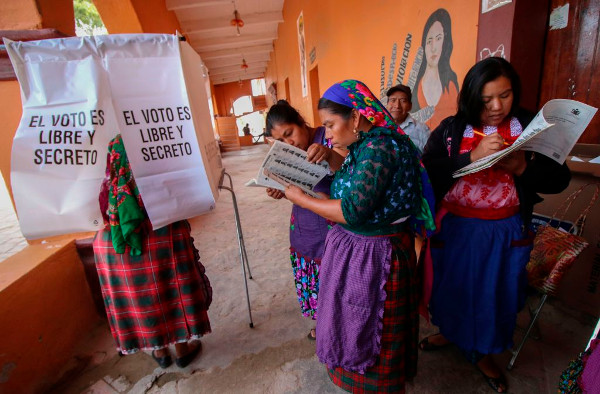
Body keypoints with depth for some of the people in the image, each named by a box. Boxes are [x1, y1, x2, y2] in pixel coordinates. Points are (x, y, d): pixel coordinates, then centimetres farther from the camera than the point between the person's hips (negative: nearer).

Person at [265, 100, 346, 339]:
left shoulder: (329, 138, -14)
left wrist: (329, 154, -46)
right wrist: (279, 192, -7)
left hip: (332, 227, -6)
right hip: (303, 226, 6)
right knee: (311, 278, 16)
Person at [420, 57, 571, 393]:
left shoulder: (530, 127, -1)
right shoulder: (450, 130, -5)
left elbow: (559, 179, -3)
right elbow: (428, 173, -18)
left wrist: (522, 167, -21)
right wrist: (472, 156, -27)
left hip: (506, 233, 2)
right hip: (455, 228, -1)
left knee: (496, 292, 16)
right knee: (452, 286, 16)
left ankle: (483, 352, 43)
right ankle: (451, 331, 47)